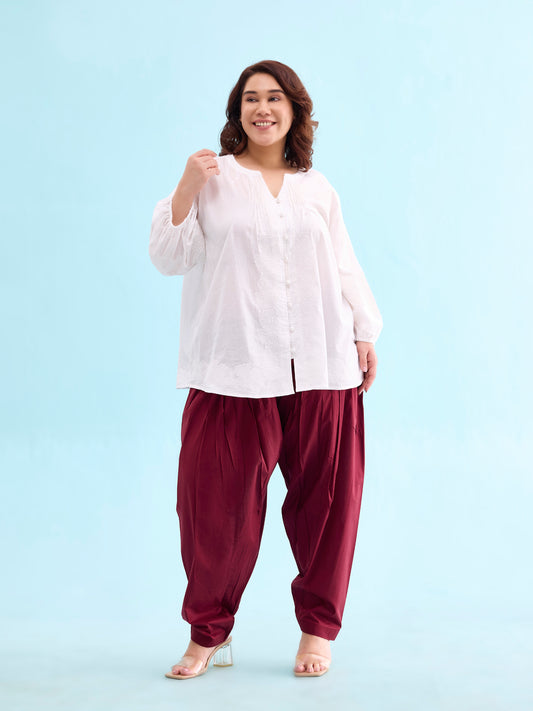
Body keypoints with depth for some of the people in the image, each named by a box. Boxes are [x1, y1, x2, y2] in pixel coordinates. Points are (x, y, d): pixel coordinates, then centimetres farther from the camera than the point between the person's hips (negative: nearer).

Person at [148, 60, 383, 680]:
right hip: (234, 370, -3)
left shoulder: (318, 187, 16)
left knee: (325, 499, 5)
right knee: (218, 501, -2)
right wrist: (186, 188, -8)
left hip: (320, 368, 3)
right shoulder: (212, 177, 7)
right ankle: (209, 634, 16)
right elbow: (169, 257, 2)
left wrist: (364, 333, 13)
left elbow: (345, 268, 19)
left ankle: (318, 628, 21)